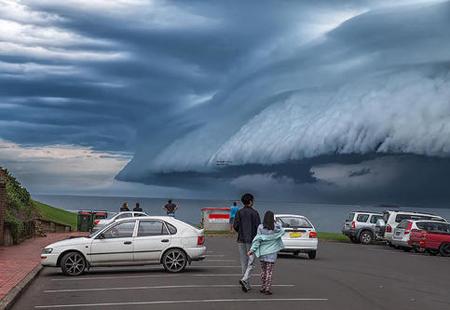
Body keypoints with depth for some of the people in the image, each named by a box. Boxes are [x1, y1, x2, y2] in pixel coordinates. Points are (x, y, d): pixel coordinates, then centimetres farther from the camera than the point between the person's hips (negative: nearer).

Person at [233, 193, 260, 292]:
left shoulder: (239, 212, 3)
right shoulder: (254, 213, -6)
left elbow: (235, 226, -3)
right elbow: (258, 227, -10)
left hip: (241, 240, 4)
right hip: (252, 240, -4)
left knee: (244, 263, 10)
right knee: (251, 262, -1)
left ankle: (247, 285, 13)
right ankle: (244, 279, -22)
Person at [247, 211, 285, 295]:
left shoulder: (260, 227, -7)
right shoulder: (276, 228, -8)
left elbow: (258, 239, -10)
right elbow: (282, 232, 12)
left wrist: (252, 249, -7)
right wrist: (276, 223, 9)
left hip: (262, 251, 2)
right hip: (271, 252, -1)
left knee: (263, 270, 14)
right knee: (269, 271, 2)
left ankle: (263, 287, 18)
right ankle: (267, 288, -1)